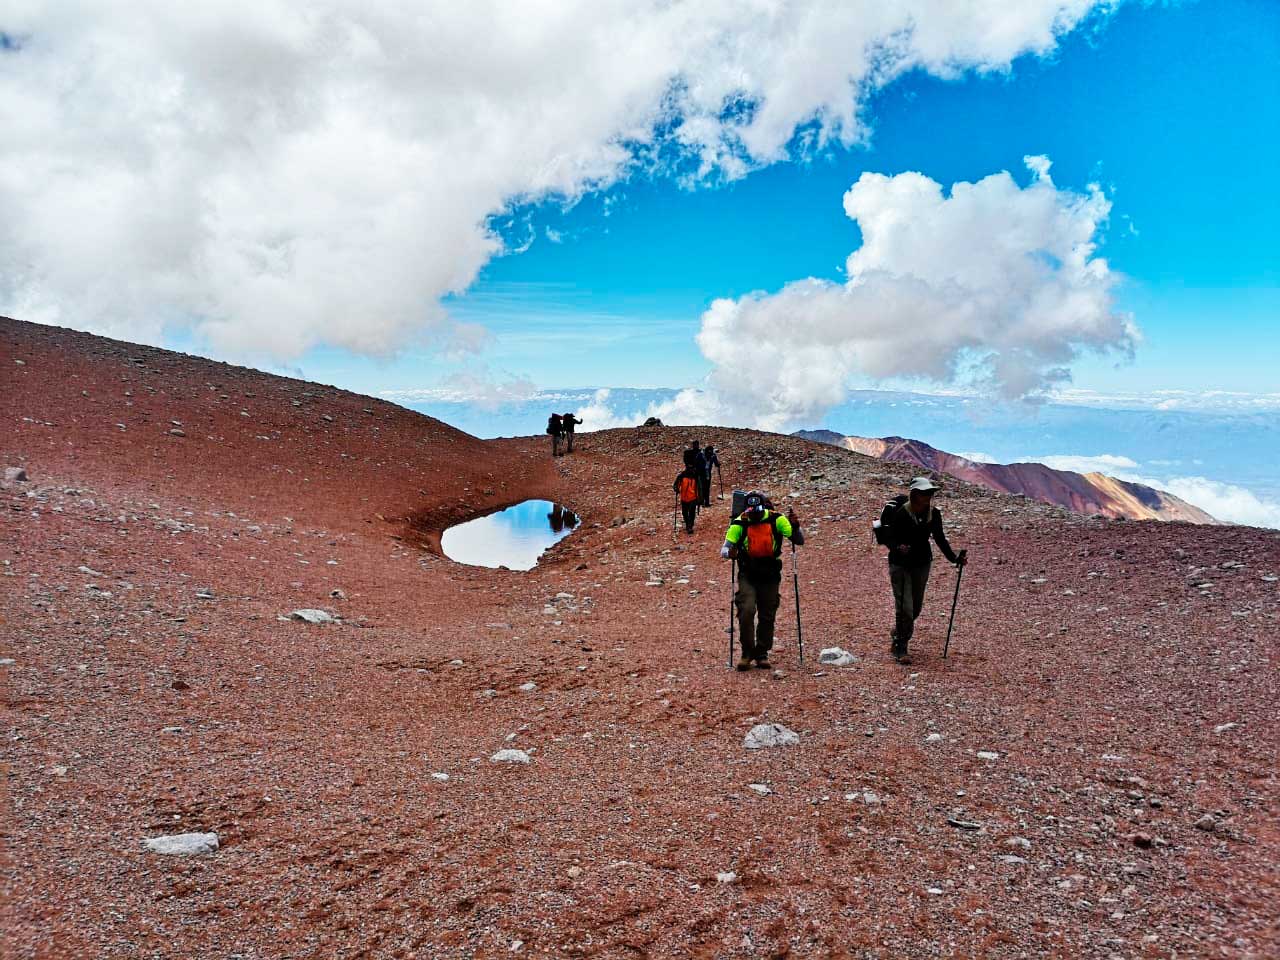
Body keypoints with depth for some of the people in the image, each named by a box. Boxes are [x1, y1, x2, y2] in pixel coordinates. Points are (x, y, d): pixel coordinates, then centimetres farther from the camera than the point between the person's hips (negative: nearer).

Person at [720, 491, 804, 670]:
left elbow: (799, 541, -8)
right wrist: (730, 553, -36)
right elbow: (724, 549, -12)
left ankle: (762, 654, 26)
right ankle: (747, 652, -1)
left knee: (767, 616, 8)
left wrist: (795, 526, -28)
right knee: (746, 611, -18)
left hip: (770, 576, 2)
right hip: (747, 576, -1)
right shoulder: (739, 523, -12)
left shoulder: (776, 520, -9)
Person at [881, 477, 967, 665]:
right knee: (905, 607, -11)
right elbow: (888, 538, -16)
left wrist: (955, 558, -3)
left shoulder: (934, 514, -4)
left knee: (916, 607, 15)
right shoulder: (900, 513, -20)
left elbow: (940, 539, 5)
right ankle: (900, 649, 3)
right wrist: (898, 547, -36)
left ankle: (897, 634, 41)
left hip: (922, 564, 6)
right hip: (900, 564, -5)